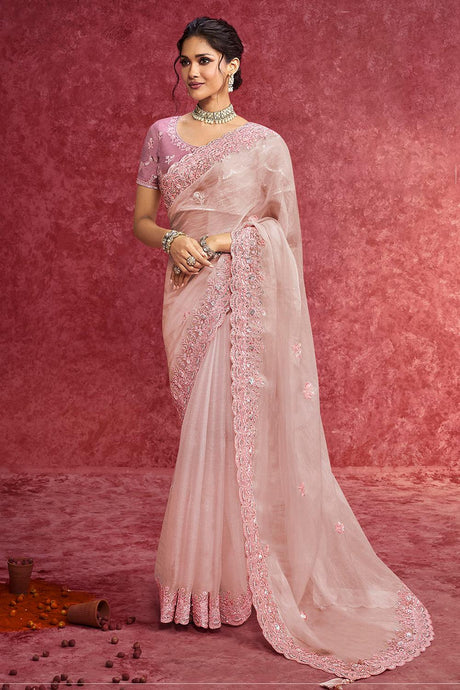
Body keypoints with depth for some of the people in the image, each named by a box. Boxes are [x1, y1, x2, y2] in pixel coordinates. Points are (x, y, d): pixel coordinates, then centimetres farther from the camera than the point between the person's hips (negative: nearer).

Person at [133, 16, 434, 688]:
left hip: (246, 293, -3)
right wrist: (173, 240, -9)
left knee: (236, 426, -5)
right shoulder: (162, 135, 13)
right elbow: (142, 219, 12)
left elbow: (283, 227, 2)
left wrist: (223, 241, -10)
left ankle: (232, 577, 7)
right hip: (190, 293, 3)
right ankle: (212, 575, 16)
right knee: (205, 426, 5)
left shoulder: (265, 144, 4)